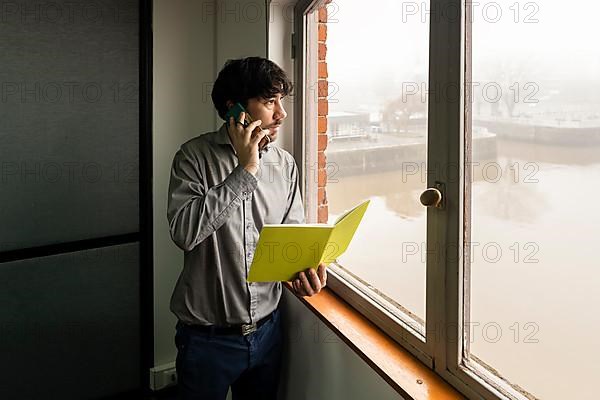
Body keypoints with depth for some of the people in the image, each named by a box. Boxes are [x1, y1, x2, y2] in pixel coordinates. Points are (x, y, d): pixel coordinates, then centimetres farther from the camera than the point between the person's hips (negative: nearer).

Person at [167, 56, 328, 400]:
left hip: (267, 329, 4)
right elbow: (184, 232, -26)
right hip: (207, 336, -4)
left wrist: (303, 267, -14)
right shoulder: (195, 156, -12)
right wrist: (246, 170, -24)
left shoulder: (285, 164, 1)